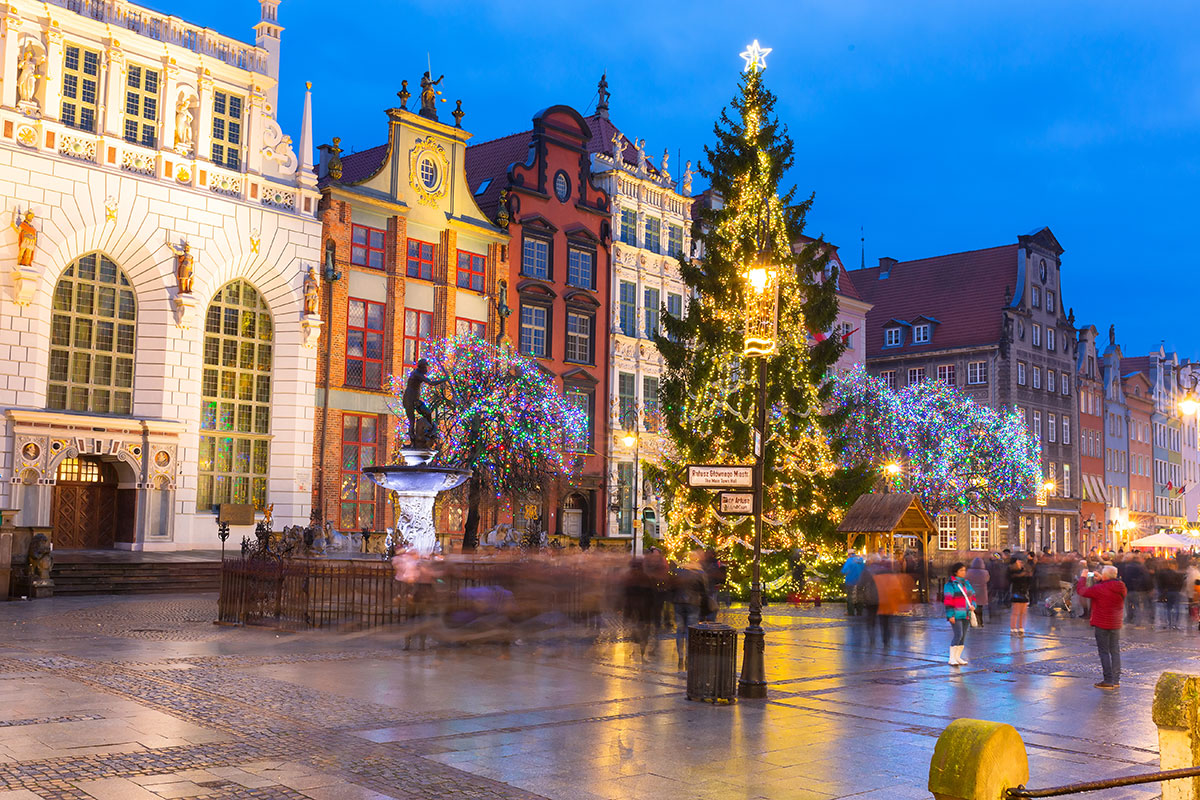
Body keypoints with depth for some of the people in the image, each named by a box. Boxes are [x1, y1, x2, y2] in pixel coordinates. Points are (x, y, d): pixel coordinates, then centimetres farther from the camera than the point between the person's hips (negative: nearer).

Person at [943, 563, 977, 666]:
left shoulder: (967, 583, 14)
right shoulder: (950, 584, -9)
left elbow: (972, 596, 21)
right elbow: (948, 600, -13)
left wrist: (973, 605, 0)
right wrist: (950, 615, -17)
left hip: (966, 614, 7)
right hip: (956, 615, -7)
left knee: (963, 636, 9)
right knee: (958, 635, -15)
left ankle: (958, 657, 18)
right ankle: (952, 658, -10)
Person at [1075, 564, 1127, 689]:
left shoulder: (1099, 589, -19)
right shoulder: (1121, 588, 1)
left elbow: (1081, 590, -10)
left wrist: (1083, 577, 4)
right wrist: (1100, 580, 22)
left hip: (1102, 624, -6)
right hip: (1116, 624, 6)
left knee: (1104, 652, 0)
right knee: (1115, 651, 13)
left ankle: (1108, 681, -1)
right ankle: (1116, 680, 16)